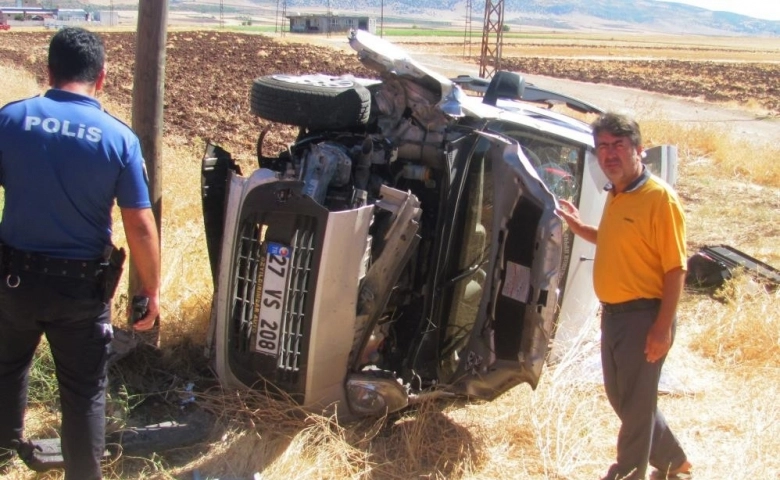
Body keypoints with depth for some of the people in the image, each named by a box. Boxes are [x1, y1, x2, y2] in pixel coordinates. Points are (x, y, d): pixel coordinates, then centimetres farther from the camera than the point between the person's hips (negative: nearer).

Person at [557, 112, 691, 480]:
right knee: (620, 396, 19)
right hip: (612, 312, 9)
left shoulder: (659, 198, -16)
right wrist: (578, 227, 16)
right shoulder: (615, 196, 10)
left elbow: (675, 268, -18)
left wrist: (663, 328, -22)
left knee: (636, 402, 3)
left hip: (643, 315, -9)